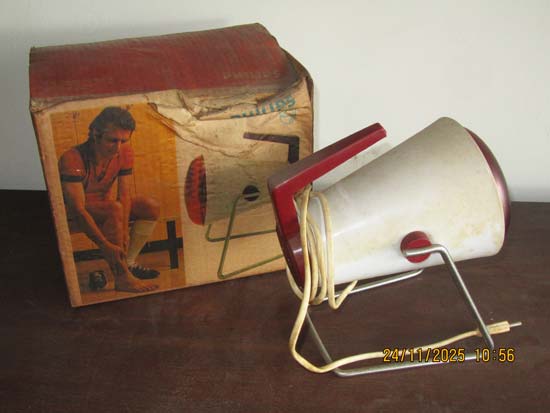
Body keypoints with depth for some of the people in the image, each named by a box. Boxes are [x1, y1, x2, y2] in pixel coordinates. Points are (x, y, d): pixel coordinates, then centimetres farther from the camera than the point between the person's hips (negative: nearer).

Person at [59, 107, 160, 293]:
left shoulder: (124, 152, -13)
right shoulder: (72, 159, -31)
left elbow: (124, 196, -15)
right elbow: (78, 209, -34)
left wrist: (125, 232, -29)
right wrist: (106, 245, -39)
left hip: (103, 204, 7)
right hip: (72, 214, -6)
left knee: (151, 207, -12)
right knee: (114, 209, -35)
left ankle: (128, 263, -8)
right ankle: (122, 278, -31)